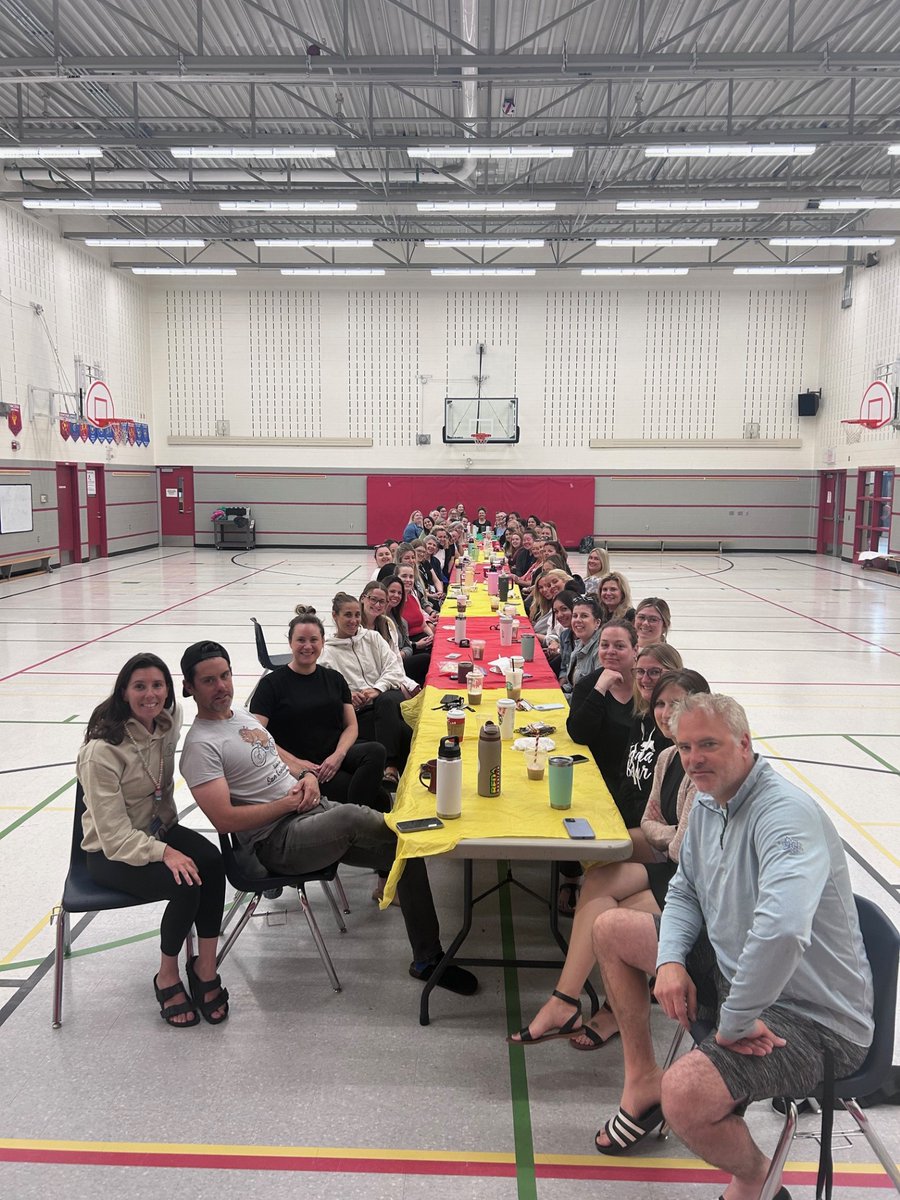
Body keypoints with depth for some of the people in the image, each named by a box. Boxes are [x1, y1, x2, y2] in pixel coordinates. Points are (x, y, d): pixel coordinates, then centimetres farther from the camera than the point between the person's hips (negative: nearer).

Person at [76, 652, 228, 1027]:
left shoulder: (167, 723, -4)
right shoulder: (102, 751, -24)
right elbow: (114, 834, -24)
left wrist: (168, 832, 12)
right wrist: (163, 852, -33)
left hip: (158, 829, 6)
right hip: (111, 854, -6)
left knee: (212, 861, -25)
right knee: (187, 882, -29)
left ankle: (205, 968, -13)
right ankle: (167, 977, -5)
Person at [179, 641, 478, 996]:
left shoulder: (243, 715, 15)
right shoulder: (200, 746, -11)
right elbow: (225, 820, -19)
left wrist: (307, 775, 3)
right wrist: (289, 803, -14)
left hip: (313, 810, 8)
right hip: (276, 841, -8)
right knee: (351, 816, -37)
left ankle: (427, 959, 4)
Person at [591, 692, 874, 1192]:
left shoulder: (786, 814, -29)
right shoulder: (707, 802, 1)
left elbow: (781, 929, -45)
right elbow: (685, 893, 13)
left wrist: (733, 1022, -31)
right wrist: (669, 960, -6)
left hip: (809, 1017, -9)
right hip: (731, 965, 9)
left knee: (685, 1097, -32)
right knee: (610, 928, 13)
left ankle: (755, 1178, 4)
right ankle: (643, 1079, 24)